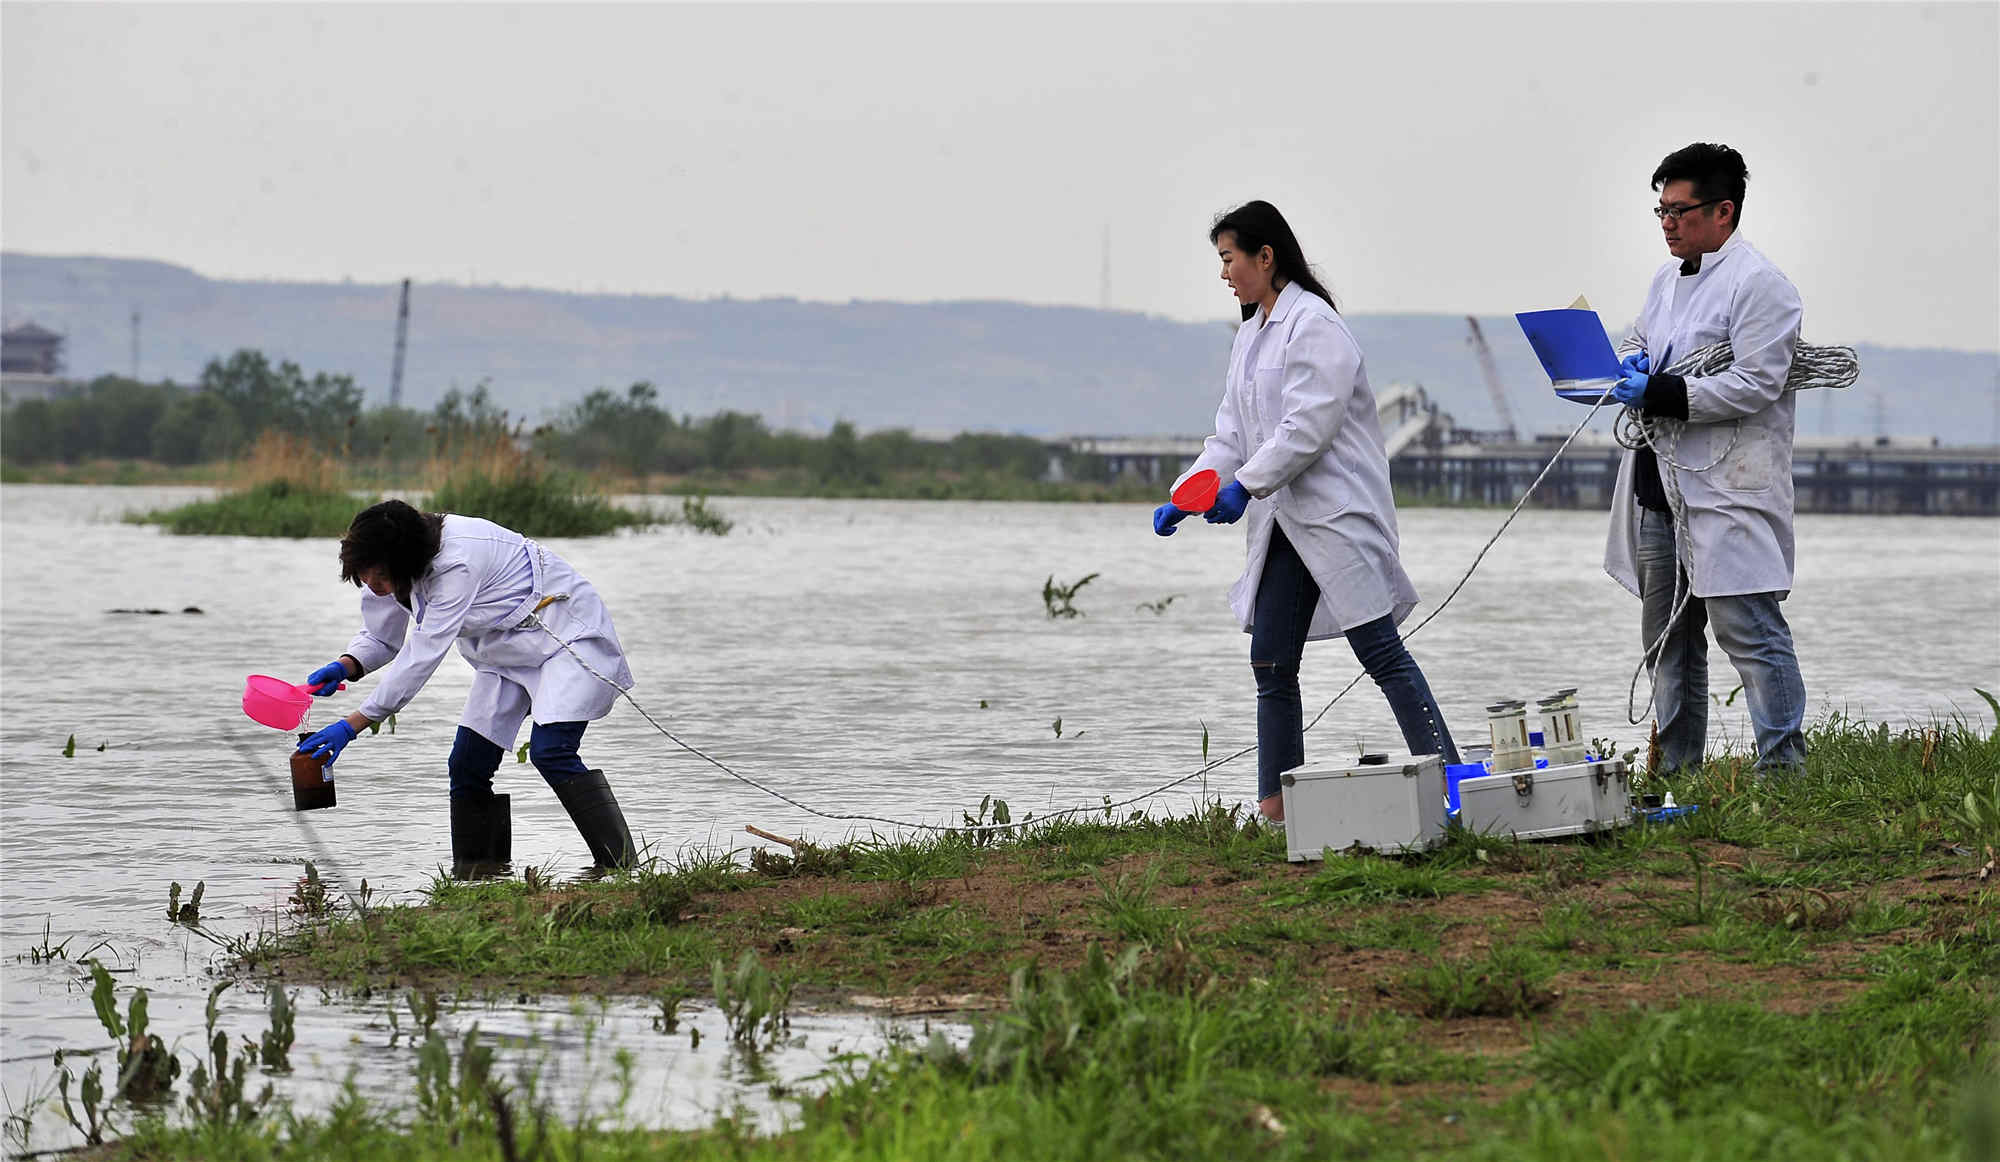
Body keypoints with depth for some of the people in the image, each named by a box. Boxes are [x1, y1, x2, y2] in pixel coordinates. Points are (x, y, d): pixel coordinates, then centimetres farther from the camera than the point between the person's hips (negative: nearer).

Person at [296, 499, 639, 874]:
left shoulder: (458, 562, -35)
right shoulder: (390, 568, -8)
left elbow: (424, 655, -35)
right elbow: (383, 637, 6)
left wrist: (353, 725, -34)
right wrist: (346, 666, -18)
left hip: (567, 632, -9)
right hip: (506, 652, 9)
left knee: (550, 752, -24)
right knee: (467, 764, -1)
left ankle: (619, 866, -19)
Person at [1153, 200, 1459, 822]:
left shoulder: (1314, 325, -11)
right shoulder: (1252, 333, 17)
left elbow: (1308, 427, -19)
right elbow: (1231, 435, 17)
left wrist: (1246, 485, -19)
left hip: (1338, 513, -9)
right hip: (1285, 523, 9)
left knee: (1380, 649, -12)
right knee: (1272, 665, 4)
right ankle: (1276, 807, 6)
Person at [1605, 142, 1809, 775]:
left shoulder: (1758, 283, -10)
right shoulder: (1667, 278, 16)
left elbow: (1755, 384, -18)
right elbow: (1636, 342, 30)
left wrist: (1660, 395, -21)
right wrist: (1631, 363, 5)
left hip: (1728, 489, -9)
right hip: (1660, 487, 9)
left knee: (1747, 628, -11)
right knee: (1667, 637, 13)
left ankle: (1783, 765, -9)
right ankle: (1675, 768, 20)